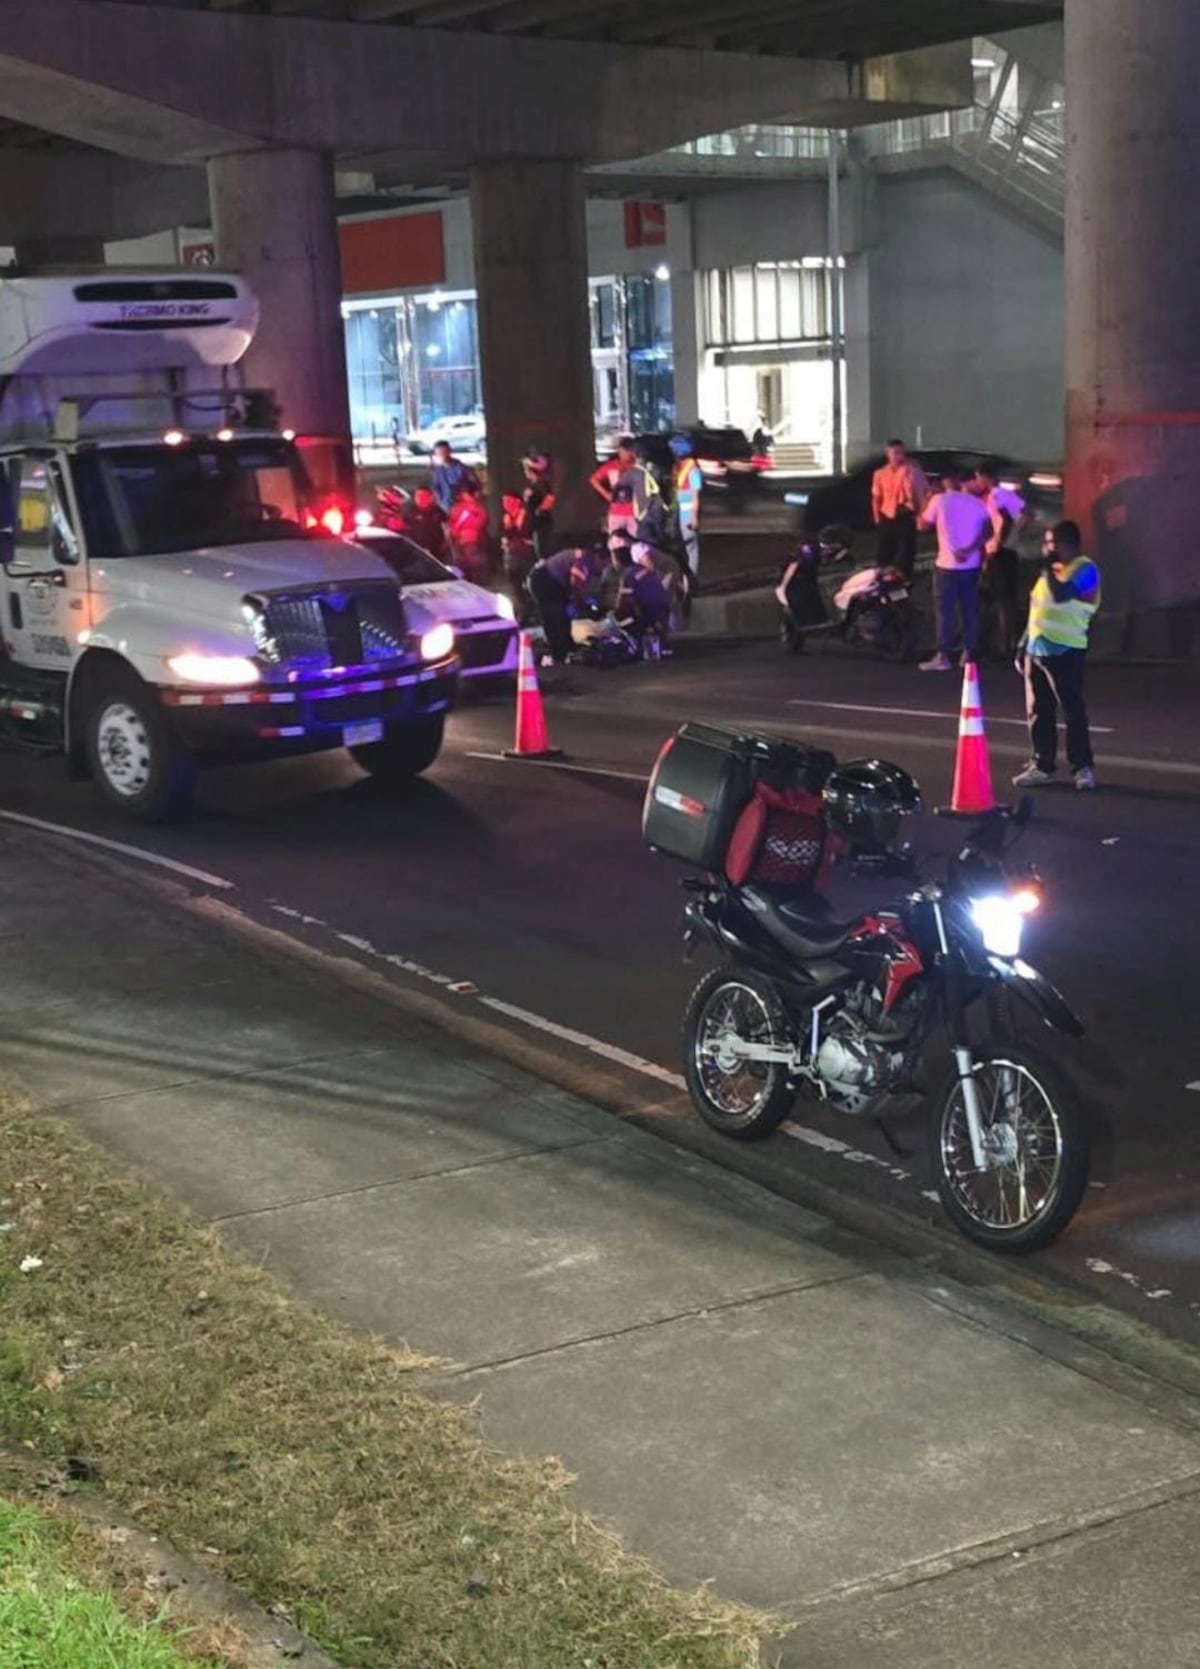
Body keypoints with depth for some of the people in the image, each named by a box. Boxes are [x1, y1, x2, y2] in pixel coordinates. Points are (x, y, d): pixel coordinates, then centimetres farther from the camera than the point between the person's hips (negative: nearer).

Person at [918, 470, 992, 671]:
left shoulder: (939, 500, -5)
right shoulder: (977, 502, 7)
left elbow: (923, 524, 3)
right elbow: (988, 530, -3)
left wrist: (926, 502, 16)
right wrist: (970, 549, -10)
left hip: (948, 564, -4)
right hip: (972, 565, 4)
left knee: (946, 612, -1)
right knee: (970, 610, 10)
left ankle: (944, 657, -3)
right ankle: (969, 653, 12)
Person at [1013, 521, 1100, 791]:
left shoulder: (1085, 569, -11)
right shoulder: (1052, 568, 15)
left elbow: (1060, 595, -27)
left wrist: (1049, 568, -16)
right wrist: (1024, 644, 19)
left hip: (1065, 652, -8)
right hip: (1037, 649, 8)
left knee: (1072, 709, -6)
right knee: (1038, 710, 9)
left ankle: (1083, 766, 0)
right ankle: (1041, 765, 16)